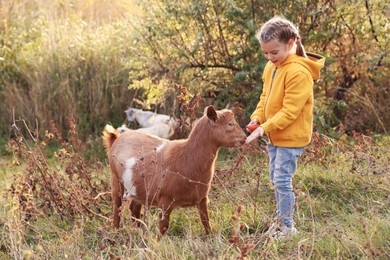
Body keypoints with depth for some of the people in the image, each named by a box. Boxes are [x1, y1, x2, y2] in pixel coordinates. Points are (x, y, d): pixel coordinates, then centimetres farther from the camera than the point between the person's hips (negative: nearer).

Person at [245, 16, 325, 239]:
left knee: (282, 181, -6)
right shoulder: (272, 67, 5)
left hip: (291, 137, -9)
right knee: (277, 180, 15)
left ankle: (287, 227, 6)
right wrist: (257, 118, -2)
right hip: (275, 136, 9)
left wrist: (265, 128, -26)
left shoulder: (298, 72, -22)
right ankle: (281, 220, 28)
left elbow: (289, 111, -23)